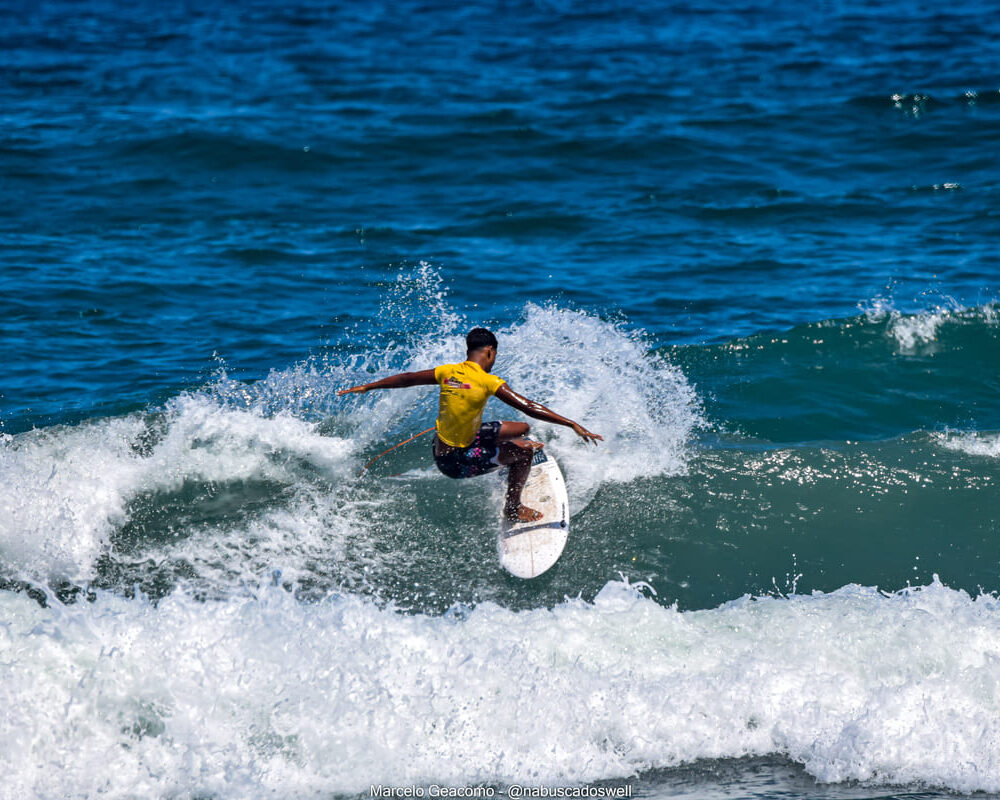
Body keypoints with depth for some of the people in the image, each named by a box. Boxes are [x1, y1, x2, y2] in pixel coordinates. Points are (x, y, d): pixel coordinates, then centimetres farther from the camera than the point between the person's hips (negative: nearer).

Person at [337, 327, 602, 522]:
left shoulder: (447, 372, -1)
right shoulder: (488, 382, -19)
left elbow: (407, 378, 11)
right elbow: (529, 408, -21)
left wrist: (368, 387, 24)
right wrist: (573, 425, -20)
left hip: (440, 452, 7)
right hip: (460, 462, -7)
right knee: (524, 451, 3)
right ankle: (513, 508, 14)